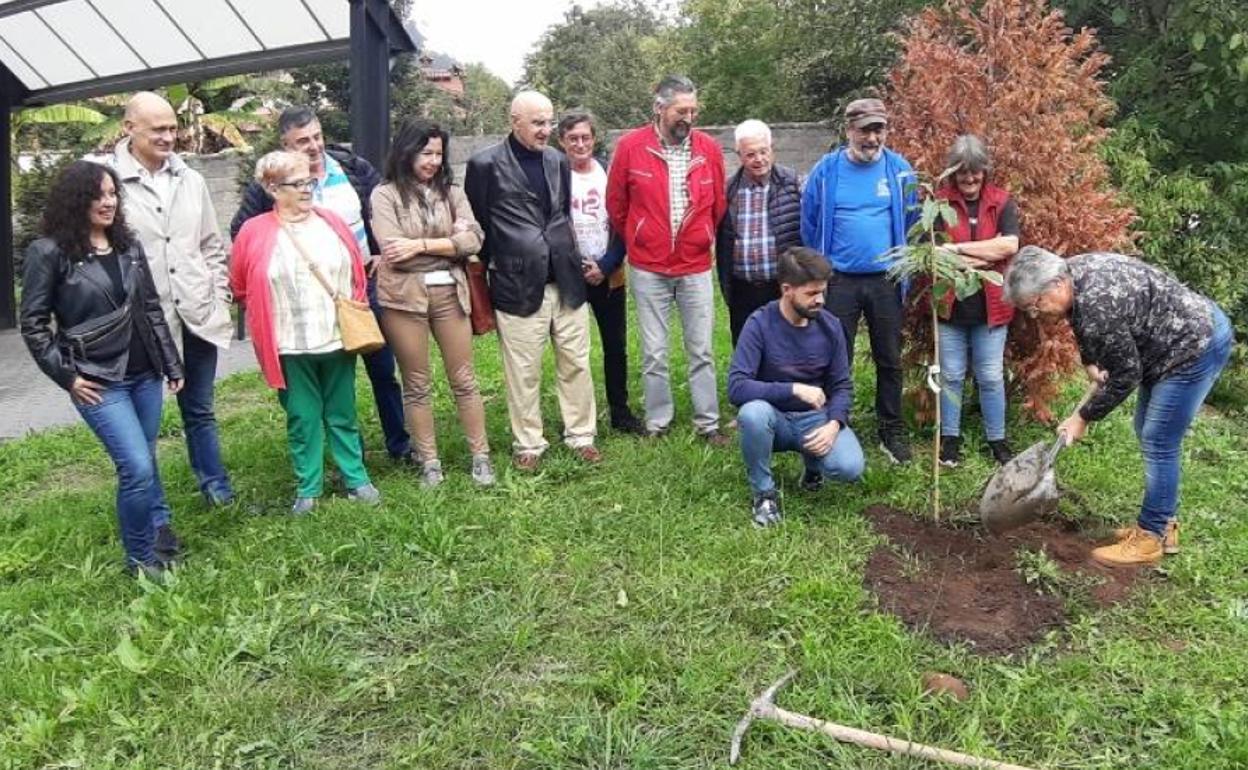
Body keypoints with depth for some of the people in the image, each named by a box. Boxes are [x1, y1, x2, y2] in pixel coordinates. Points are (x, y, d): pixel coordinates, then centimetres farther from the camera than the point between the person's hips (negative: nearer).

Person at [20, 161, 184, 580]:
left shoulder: (129, 245, 7)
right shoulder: (49, 252, -8)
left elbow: (152, 308, 12)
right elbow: (33, 324, -5)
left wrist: (172, 363, 10)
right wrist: (67, 376, -9)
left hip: (144, 374, 5)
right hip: (98, 381, -5)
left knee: (143, 464, 14)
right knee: (138, 468, -9)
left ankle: (160, 536, 31)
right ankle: (140, 558, 9)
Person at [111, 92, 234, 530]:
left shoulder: (191, 181, 8)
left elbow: (212, 247, 14)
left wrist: (220, 299, 7)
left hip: (198, 317, 5)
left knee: (200, 411, 18)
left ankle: (219, 493, 31)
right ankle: (155, 517, 18)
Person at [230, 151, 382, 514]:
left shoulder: (332, 223, 3)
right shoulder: (254, 232, -6)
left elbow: (356, 273, 13)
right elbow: (240, 287, 3)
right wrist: (271, 314, 6)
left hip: (338, 338, 2)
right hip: (291, 346, -2)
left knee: (342, 413, 13)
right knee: (303, 418, 9)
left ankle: (356, 478, 25)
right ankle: (308, 487, 22)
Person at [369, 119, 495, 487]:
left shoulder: (450, 191, 9)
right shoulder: (385, 194, -1)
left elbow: (473, 240, -3)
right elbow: (392, 250, -13)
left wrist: (421, 244, -11)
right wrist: (448, 240, -7)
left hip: (449, 292, 2)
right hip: (403, 296, -2)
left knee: (464, 380, 7)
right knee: (416, 384, 8)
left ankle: (481, 456, 17)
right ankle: (429, 461, 18)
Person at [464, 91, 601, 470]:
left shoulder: (557, 160, 10)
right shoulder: (486, 164, -5)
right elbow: (476, 224, 2)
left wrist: (571, 257, 12)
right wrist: (493, 267, 4)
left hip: (566, 280, 4)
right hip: (518, 284, -4)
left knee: (576, 364, 10)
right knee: (524, 372, 5)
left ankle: (581, 435, 24)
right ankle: (528, 444, 20)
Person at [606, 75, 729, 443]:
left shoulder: (708, 148, -1)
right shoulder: (630, 146, -6)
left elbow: (718, 205, 10)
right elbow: (616, 205, 4)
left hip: (696, 268, 1)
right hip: (648, 270, -1)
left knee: (701, 351, 8)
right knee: (654, 354, 7)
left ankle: (708, 423, 19)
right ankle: (657, 423, 20)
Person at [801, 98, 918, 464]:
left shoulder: (899, 170, -1)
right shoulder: (826, 170, -4)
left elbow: (911, 224, 7)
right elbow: (810, 225, 2)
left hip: (885, 280, 1)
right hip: (838, 281, -1)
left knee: (890, 360, 11)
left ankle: (891, 431, 24)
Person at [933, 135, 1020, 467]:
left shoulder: (1002, 202, 2)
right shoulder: (939, 201, -3)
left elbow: (1010, 244, -12)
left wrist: (958, 248, -15)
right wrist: (985, 257, -14)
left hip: (990, 305, 1)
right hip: (950, 303, -1)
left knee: (991, 376, 9)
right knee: (951, 375, 10)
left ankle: (997, 439, 23)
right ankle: (950, 438, 23)